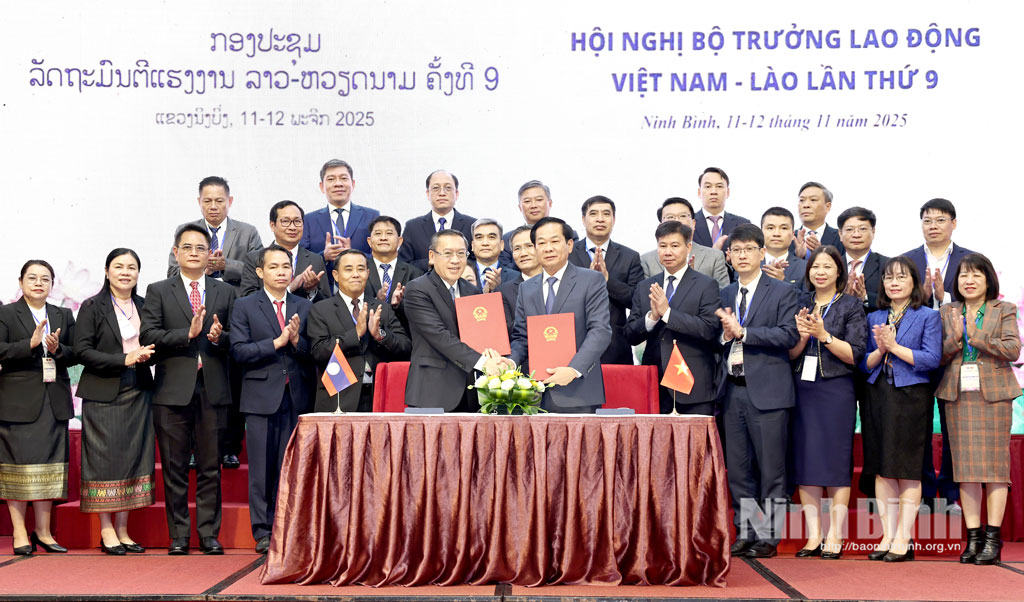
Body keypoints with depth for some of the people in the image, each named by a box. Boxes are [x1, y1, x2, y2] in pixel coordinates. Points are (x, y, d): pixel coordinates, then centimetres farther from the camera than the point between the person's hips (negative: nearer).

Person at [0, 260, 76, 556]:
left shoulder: (64, 316, 15)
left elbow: (77, 354, 10)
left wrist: (59, 350, -10)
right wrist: (30, 344, -19)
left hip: (54, 401, 4)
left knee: (49, 465, 3)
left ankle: (43, 531, 10)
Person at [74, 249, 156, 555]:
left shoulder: (144, 306, 12)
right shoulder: (92, 308, -2)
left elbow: (155, 345, 19)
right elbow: (82, 351, -9)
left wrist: (146, 355, -4)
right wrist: (124, 360, -18)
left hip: (137, 394, 5)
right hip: (103, 395, -4)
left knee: (133, 459, 3)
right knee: (105, 460, -4)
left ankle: (122, 530, 8)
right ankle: (107, 531, 3)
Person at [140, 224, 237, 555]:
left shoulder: (225, 292, 13)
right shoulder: (158, 291, 8)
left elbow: (238, 339, 8)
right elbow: (148, 336, -5)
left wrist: (220, 337, -14)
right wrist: (188, 334, -16)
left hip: (213, 389, 1)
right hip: (173, 390, -1)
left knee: (210, 466, 4)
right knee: (175, 468, 3)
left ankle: (209, 534, 11)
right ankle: (178, 536, 10)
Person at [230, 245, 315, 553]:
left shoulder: (305, 306, 13)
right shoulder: (244, 306, 5)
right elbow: (239, 351, -6)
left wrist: (297, 340, -12)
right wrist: (277, 342, -13)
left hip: (296, 397, 3)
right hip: (262, 397, -2)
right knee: (262, 469, -1)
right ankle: (263, 533, 4)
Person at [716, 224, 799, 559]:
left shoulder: (782, 292, 1)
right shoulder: (723, 296, 16)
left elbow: (788, 335, -11)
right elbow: (715, 342, 16)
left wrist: (742, 332, -15)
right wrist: (724, 336, -7)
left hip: (766, 390, -5)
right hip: (733, 390, 5)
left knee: (770, 467, -2)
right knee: (738, 468, 8)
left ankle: (768, 536, 5)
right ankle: (745, 532, 16)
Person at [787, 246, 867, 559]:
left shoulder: (852, 306, 2)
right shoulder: (800, 304, 12)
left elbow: (854, 355, -5)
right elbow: (790, 354, 8)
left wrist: (823, 335, -16)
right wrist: (802, 336, -11)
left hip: (836, 390, -3)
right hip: (802, 389, 3)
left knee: (836, 462, -3)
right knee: (805, 461, 2)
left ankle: (834, 536, 2)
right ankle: (814, 535, 8)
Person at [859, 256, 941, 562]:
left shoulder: (928, 316, 1)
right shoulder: (874, 318, 13)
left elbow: (932, 359, -9)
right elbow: (864, 363, 9)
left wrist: (894, 346, -12)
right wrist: (880, 350, -10)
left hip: (911, 397, -4)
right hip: (877, 397, 4)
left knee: (907, 470, -3)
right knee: (882, 470, 5)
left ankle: (903, 538, 3)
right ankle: (888, 536, 10)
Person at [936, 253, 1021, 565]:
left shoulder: (1004, 310, 6)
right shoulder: (947, 313, 13)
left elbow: (1013, 350, -6)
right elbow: (938, 355, 7)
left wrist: (976, 336, -12)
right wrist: (955, 339, -12)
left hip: (993, 394, -2)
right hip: (958, 394, 3)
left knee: (994, 463, -4)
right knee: (965, 465, 1)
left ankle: (993, 538, -1)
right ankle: (973, 536, 4)